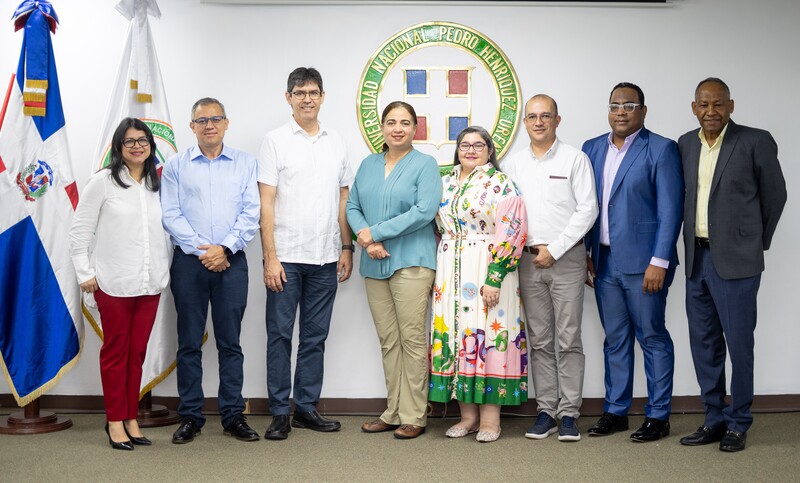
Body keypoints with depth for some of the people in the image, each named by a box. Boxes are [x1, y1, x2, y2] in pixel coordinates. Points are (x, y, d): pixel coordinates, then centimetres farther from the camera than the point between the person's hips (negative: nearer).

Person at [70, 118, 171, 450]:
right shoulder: (103, 181, -2)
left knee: (138, 351, 8)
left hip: (150, 283, 4)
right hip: (113, 284, -3)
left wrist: (164, 271, 7)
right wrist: (85, 273, -6)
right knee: (116, 351, 5)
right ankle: (115, 420, 16)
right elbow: (79, 230, -2)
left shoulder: (157, 184, 9)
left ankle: (131, 419, 19)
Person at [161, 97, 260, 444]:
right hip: (189, 261, 0)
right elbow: (171, 214, -1)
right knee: (189, 343, 5)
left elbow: (251, 213, 0)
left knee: (230, 341, 6)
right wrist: (201, 250, -10)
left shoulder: (245, 163, 7)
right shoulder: (176, 166, 6)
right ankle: (190, 417, 14)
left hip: (231, 261, 0)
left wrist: (225, 248, -11)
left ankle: (233, 415, 14)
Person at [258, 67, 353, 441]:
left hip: (325, 258, 4)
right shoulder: (276, 141, -1)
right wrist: (270, 257, -12)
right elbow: (266, 204, -6)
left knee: (315, 337, 10)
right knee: (280, 335, 2)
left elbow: (344, 200, 14)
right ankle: (279, 413, 11)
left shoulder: (336, 142, 11)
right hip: (286, 256, -4)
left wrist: (347, 248, 7)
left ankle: (307, 408, 20)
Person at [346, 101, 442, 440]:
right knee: (388, 341, 9)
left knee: (412, 339, -3)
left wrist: (375, 232, -13)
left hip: (411, 262, -5)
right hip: (375, 264, 5)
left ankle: (413, 416, 6)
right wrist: (367, 241, -8)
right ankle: (393, 412, 18)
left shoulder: (425, 165, 0)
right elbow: (353, 206, 11)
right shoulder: (368, 165, 16)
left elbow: (425, 211, -12)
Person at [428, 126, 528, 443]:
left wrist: (494, 278, -18)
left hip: (487, 272, -5)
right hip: (450, 273, 6)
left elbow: (511, 232, -11)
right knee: (455, 335, 5)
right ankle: (468, 414, 15)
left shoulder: (500, 184, -3)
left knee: (487, 334, -5)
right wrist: (434, 273, 12)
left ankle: (490, 417, 3)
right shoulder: (445, 184, 14)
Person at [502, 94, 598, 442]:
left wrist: (554, 250, -10)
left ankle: (569, 413, 6)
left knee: (568, 339, -1)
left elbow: (588, 209, -5)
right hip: (528, 260, 4)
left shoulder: (575, 159, 1)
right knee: (539, 341, 7)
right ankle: (546, 410, 15)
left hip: (566, 258, -3)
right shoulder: (513, 165, 11)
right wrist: (521, 248, -2)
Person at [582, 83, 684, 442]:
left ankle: (658, 416, 16)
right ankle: (615, 411, 23)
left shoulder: (661, 150, -5)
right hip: (604, 262, 5)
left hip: (642, 263, -5)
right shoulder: (592, 149, 11)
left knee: (652, 339, 4)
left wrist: (659, 262, -14)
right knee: (615, 340, 13)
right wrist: (585, 253, 8)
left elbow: (670, 210, -9)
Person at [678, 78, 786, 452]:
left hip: (735, 260, -5)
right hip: (696, 258, 5)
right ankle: (715, 419, 24)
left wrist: (757, 242, 8)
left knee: (738, 342, 1)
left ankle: (738, 423, 16)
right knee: (703, 343, 11)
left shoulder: (756, 141, -6)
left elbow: (775, 195, 2)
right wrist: (689, 247, 11)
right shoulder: (686, 144, 8)